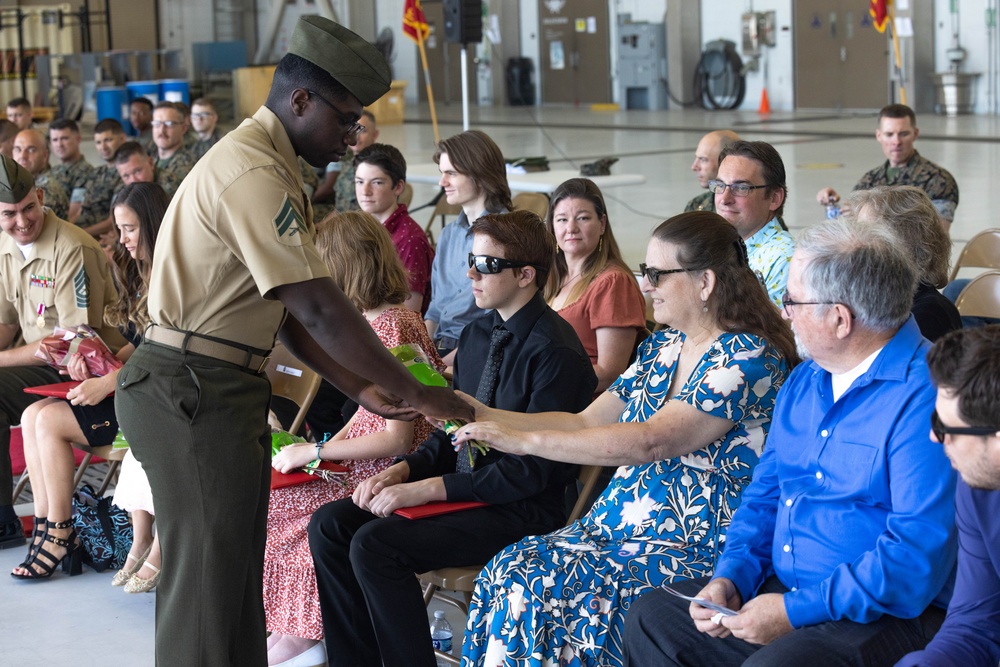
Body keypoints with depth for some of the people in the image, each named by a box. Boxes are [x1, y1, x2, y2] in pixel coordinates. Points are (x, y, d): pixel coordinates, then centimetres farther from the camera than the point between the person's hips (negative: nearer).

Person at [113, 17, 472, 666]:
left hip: (221, 389, 10)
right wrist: (418, 395, -17)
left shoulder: (267, 165, 14)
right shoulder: (252, 172, -19)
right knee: (207, 573, -4)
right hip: (192, 392, -10)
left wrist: (362, 387, 7)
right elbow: (320, 309, -23)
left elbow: (290, 307, 14)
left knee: (238, 567, 16)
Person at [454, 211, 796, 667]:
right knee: (509, 573, -15)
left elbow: (651, 441, -24)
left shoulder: (751, 357, -14)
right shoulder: (662, 347, 13)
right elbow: (585, 423, 17)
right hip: (620, 525, 8)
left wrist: (523, 440, -25)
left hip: (696, 554, -8)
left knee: (543, 592, -25)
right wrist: (487, 417, 5)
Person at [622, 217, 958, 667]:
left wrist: (795, 611, -22)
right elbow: (764, 495, 19)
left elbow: (918, 558, -24)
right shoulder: (803, 381, 13)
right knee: (648, 621, 3)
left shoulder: (925, 397, -19)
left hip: (886, 613, -9)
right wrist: (730, 577, 0)